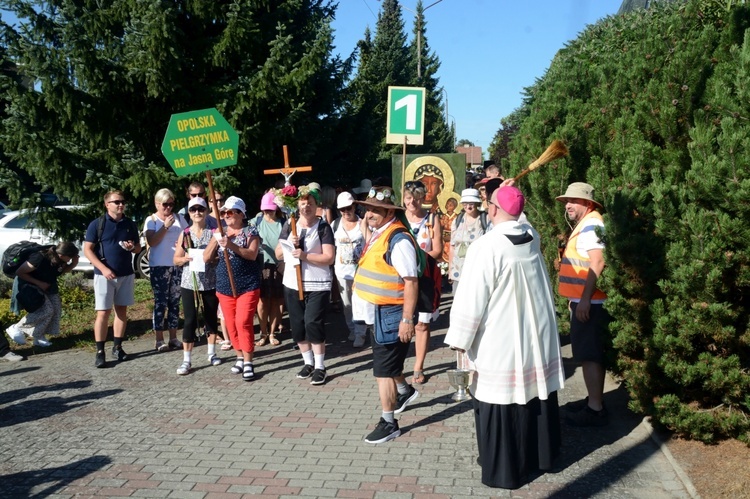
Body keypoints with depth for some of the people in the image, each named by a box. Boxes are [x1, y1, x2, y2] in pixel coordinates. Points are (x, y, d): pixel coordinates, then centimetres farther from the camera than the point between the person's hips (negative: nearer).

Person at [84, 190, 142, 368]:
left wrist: (132, 247, -10)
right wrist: (103, 268, -18)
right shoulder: (97, 224, -5)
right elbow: (87, 250, -7)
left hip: (126, 274, 4)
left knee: (122, 310, 8)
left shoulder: (130, 224, 7)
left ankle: (117, 347, 18)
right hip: (104, 274, -4)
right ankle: (100, 352, 2)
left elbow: (138, 248, 15)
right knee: (103, 313, -3)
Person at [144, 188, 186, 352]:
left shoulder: (179, 218, 9)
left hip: (178, 265, 4)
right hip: (159, 266, -3)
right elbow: (151, 241, -12)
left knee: (175, 302, 8)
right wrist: (165, 226, -17)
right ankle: (159, 340, 3)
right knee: (160, 302, -2)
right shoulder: (152, 220, 0)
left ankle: (173, 337, 15)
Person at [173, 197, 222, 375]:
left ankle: (212, 353, 29)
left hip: (211, 283, 0)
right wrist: (185, 258, -16)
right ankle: (187, 360, 4)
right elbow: (176, 260, 5)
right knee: (190, 320, -1)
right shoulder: (184, 234, 3)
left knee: (211, 318, 13)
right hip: (189, 284, 0)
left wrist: (213, 258, -19)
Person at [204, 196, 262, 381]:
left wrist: (231, 245, -30)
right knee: (231, 324, 8)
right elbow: (206, 258, 2)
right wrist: (216, 239, -13)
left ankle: (248, 363, -4)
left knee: (243, 322, -12)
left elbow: (252, 255, -18)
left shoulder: (250, 232, -3)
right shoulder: (220, 233, 9)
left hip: (247, 286, -5)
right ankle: (240, 357, 23)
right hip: (224, 286, 5)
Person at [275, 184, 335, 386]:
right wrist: (288, 244, -12)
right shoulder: (289, 225, 8)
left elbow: (329, 257, -14)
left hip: (317, 285, -5)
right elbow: (278, 254, 7)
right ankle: (308, 362, 25)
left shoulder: (323, 227, -6)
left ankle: (320, 367, 2)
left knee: (313, 323, -11)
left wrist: (305, 255, -24)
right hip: (292, 284, 5)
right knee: (297, 325, 10)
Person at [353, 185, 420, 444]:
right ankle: (405, 390, 50)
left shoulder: (398, 240, -22)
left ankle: (389, 423, 12)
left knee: (383, 368, -1)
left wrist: (407, 320, -25)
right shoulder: (377, 234, 7)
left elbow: (411, 282, -24)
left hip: (391, 314, -9)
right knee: (385, 361, 25)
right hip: (377, 312, 9)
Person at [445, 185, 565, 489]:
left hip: (501, 343, -7)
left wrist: (460, 339, -7)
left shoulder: (486, 247, -21)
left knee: (501, 401, 6)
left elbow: (472, 299, -17)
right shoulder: (533, 238, -1)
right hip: (537, 337, 7)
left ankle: (504, 469, 18)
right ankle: (540, 454, 35)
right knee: (536, 393, 18)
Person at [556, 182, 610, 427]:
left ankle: (595, 409, -2)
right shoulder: (585, 225, 18)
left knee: (588, 354, -7)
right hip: (583, 301, 11)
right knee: (590, 353, 16)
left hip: (588, 303, -11)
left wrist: (585, 299, -25)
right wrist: (576, 298, 22)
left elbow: (597, 264, -23)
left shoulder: (591, 225, -14)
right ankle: (595, 400, 26)